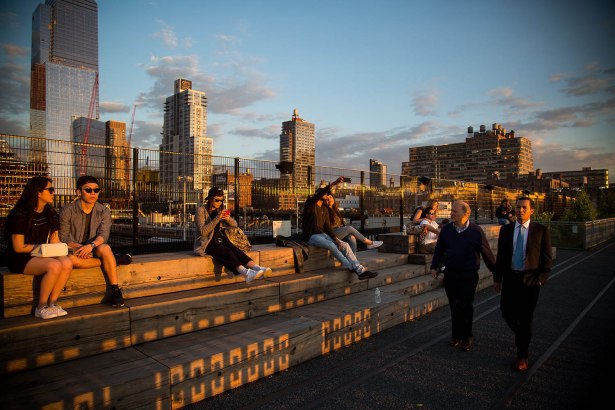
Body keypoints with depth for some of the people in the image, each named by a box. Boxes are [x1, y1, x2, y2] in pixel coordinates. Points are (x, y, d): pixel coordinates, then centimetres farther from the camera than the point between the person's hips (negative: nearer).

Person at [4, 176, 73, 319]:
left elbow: (54, 243, 10)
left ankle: (52, 303, -13)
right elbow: (19, 247, -12)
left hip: (44, 255, 6)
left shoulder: (51, 214, 9)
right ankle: (41, 307, -15)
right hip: (20, 259, -6)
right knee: (54, 266, -32)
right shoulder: (20, 215, -12)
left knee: (67, 263, -25)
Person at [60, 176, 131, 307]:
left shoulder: (104, 211, 0)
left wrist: (91, 245, -35)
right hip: (74, 249, -1)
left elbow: (104, 234, -13)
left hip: (95, 249, 1)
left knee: (105, 248, -35)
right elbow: (63, 237, -6)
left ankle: (116, 290, -30)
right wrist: (80, 247, -23)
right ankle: (114, 260, -21)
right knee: (71, 259, -37)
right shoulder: (67, 211, -4)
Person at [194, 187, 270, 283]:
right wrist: (217, 218, -25)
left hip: (219, 239, 5)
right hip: (207, 243, -5)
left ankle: (256, 268, -48)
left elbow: (234, 224, 11)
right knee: (227, 252, -33)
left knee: (236, 250, -26)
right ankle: (246, 273, -55)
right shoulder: (201, 210, -7)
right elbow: (203, 231, -18)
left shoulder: (220, 210, 13)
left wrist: (228, 218, -12)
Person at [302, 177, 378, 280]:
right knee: (332, 246, -32)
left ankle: (361, 271, -18)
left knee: (345, 245, -12)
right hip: (311, 236, -7)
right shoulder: (310, 203, -5)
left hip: (323, 234, 7)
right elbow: (319, 194, -27)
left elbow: (327, 226, 10)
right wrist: (333, 184, -37)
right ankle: (353, 269, -18)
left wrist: (335, 238, -8)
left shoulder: (325, 210, 17)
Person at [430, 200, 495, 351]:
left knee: (465, 306, 0)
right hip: (450, 275, 3)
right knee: (454, 306, 10)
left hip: (469, 275, -3)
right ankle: (456, 335, 22)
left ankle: (466, 338, 15)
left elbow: (486, 253, 1)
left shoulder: (476, 231, -4)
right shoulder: (446, 230, 5)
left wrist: (495, 271, 4)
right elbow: (439, 249, 12)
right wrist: (434, 267, 9)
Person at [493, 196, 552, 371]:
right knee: (507, 312, 6)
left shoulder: (541, 230, -4)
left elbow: (547, 258, -2)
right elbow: (500, 256, 7)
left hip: (530, 280, -3)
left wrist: (541, 279, -10)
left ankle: (522, 356, 21)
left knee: (525, 318, 5)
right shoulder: (506, 229, 4)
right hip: (510, 278, 3)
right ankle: (520, 335, 40)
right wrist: (497, 278, 7)